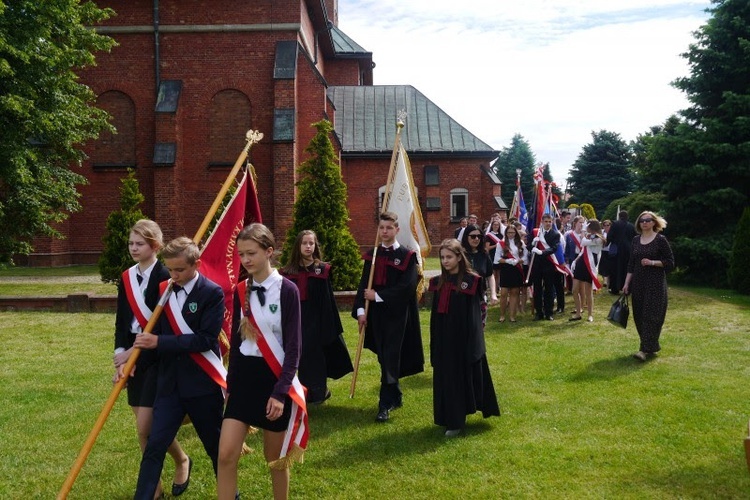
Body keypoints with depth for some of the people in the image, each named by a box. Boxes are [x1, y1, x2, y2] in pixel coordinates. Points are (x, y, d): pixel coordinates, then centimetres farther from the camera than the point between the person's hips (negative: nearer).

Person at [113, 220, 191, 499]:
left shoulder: (165, 277, -13)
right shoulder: (127, 278, 9)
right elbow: (121, 321, 8)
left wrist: (134, 353, -14)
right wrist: (121, 356, -3)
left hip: (159, 356, -7)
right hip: (134, 355, 7)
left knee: (147, 426, -8)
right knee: (143, 426, 10)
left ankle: (181, 461, 21)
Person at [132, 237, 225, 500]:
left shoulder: (212, 293, -11)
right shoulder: (163, 289, 5)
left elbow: (206, 339, -19)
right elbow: (155, 331, 13)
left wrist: (160, 342, -22)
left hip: (203, 383, -4)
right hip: (169, 382, 4)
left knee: (216, 446, 12)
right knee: (154, 446, 1)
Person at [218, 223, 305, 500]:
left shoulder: (286, 290, -11)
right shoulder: (240, 291, 4)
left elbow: (293, 348, -12)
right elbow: (236, 342, 12)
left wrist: (280, 392, -16)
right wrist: (230, 385, 14)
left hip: (275, 377, -4)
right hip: (244, 377, 4)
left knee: (275, 458, 10)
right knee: (226, 455, -3)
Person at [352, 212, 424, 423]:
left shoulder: (407, 256, -6)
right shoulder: (371, 255, 7)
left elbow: (407, 287, -15)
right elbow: (364, 284, 4)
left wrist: (377, 295, -14)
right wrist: (360, 310, -8)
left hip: (397, 314, -4)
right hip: (376, 314, 5)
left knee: (390, 358, -5)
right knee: (384, 358, 11)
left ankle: (385, 404, 0)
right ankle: (395, 396, 28)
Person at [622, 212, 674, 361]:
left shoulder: (660, 240, -4)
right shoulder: (636, 240, 10)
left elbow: (670, 262, -4)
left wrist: (652, 262, -18)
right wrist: (626, 283, 8)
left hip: (655, 283, -5)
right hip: (638, 282, 6)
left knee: (651, 315, -8)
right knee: (639, 315, 7)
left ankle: (646, 349, -10)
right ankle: (653, 345, 22)